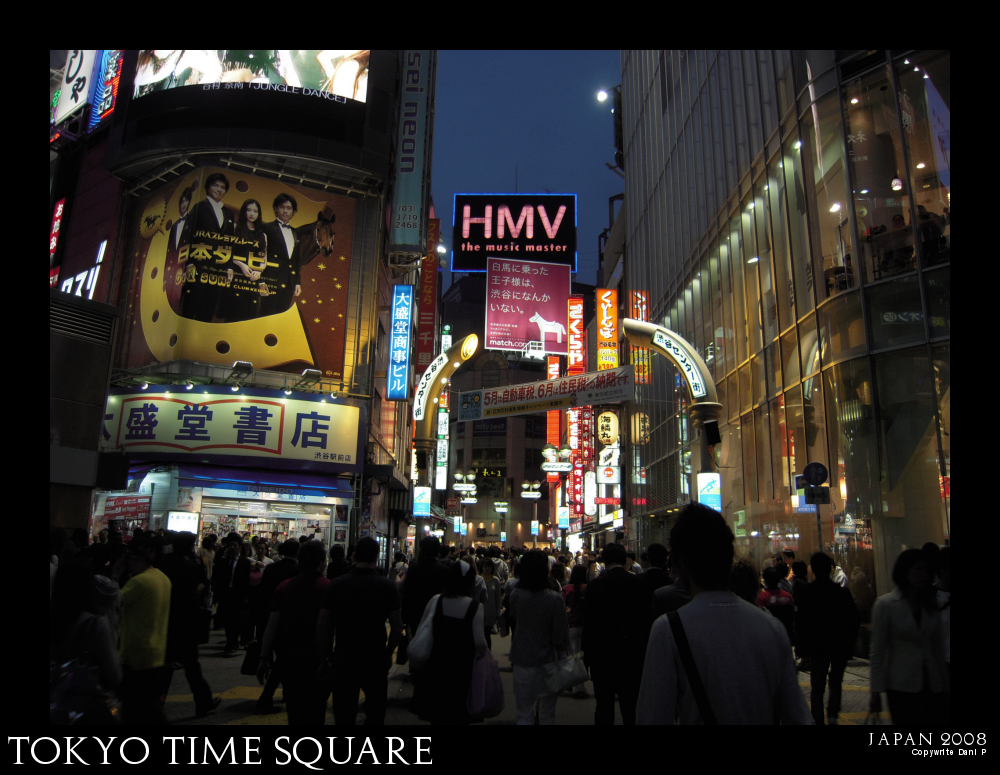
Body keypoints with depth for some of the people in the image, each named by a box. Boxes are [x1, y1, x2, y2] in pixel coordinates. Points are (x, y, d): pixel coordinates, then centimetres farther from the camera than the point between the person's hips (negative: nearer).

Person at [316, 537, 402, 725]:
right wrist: (388, 653, 9)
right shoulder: (388, 586, -10)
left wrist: (325, 658, 4)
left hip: (344, 659, 1)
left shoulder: (336, 584, -8)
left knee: (344, 717, 15)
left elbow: (323, 626, -6)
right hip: (376, 660, -1)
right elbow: (397, 627, -7)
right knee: (375, 714, 18)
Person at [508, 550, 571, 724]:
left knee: (524, 714, 14)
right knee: (547, 714, 16)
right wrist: (563, 657, 2)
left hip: (522, 662, 2)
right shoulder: (555, 599, -19)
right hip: (546, 662, -2)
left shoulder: (515, 595, -11)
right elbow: (560, 636, -13)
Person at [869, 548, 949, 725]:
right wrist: (876, 692, -8)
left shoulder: (931, 605, 9)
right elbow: (877, 652, -6)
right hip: (901, 686, -4)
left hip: (932, 685, 4)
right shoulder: (885, 605, -6)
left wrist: (945, 684, 12)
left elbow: (939, 649, 14)